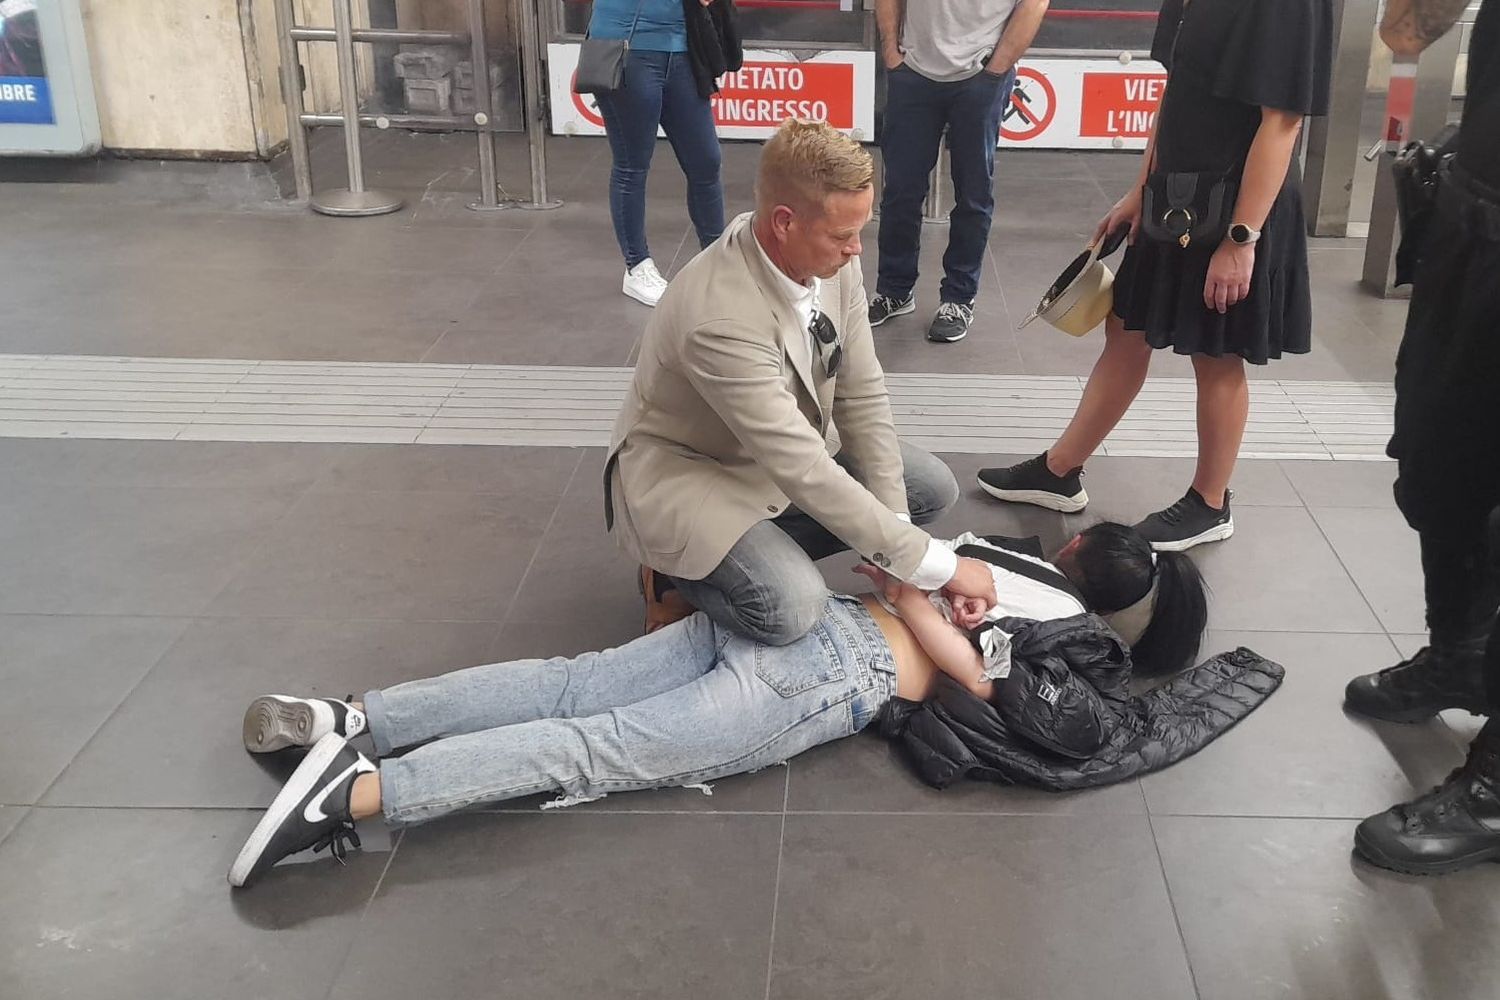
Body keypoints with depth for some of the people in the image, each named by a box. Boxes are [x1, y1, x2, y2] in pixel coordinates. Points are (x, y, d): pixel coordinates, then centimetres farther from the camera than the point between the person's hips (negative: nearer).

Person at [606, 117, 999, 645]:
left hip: (786, 449, 8)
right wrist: (937, 566, -31)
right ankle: (677, 574, 1)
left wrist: (895, 533, -11)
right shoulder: (721, 317, -37)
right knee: (792, 610, -31)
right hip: (686, 473, -8)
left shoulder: (832, 260, -14)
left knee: (933, 488, 4)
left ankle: (760, 551, 7)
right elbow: (804, 474, -36)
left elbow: (862, 395, -5)